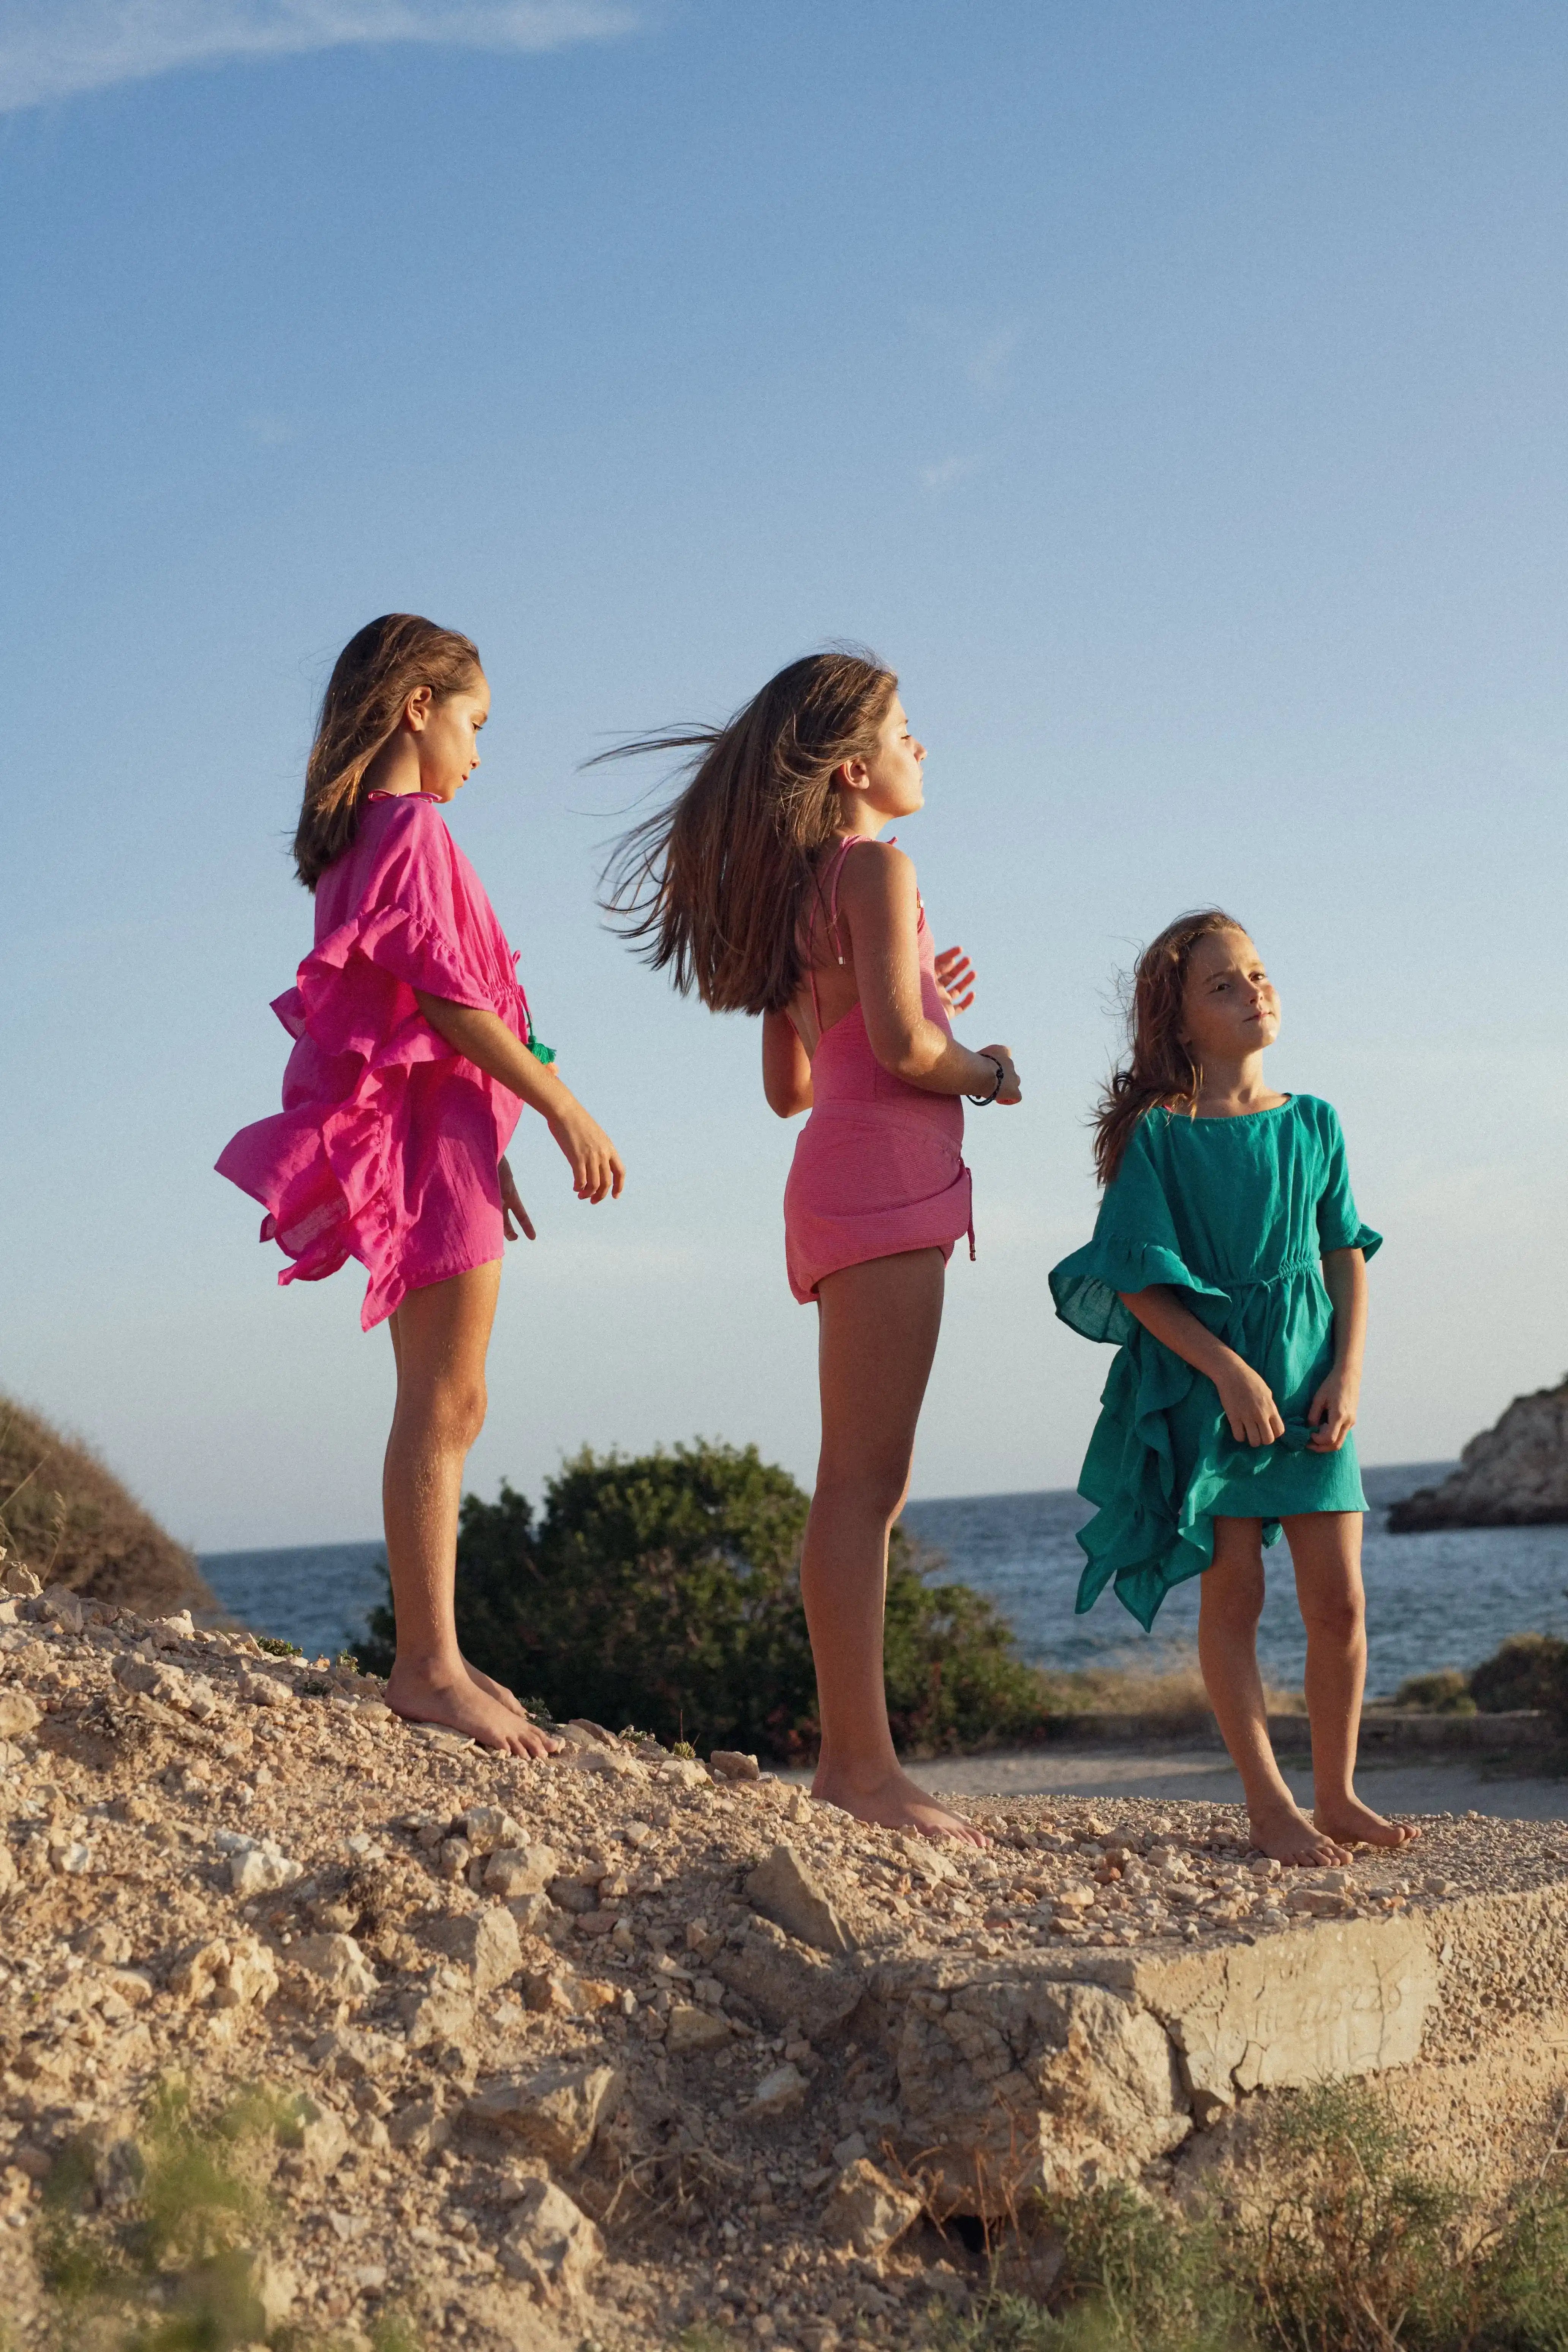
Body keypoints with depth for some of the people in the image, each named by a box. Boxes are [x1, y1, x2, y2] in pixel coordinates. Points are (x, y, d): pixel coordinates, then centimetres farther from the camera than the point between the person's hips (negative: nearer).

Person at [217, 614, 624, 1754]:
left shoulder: (363, 836, 19)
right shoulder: (412, 826, -9)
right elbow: (444, 991, -17)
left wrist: (489, 1145, 21)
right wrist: (564, 1108, -15)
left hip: (432, 1131, 10)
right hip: (435, 1117, -10)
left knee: (445, 1407, 12)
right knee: (444, 1403, -11)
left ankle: (430, 1657, 16)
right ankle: (430, 1667, -11)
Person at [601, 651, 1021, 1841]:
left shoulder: (799, 888, 22)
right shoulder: (875, 865, -5)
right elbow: (904, 1049, -17)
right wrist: (988, 1070, 2)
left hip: (842, 1194, 10)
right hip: (882, 1175, -10)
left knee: (873, 1485, 8)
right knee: (862, 1480, -13)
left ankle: (852, 1757, 8)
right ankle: (862, 1761, -15)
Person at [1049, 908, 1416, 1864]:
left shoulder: (1313, 1124, 8)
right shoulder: (1158, 1135, -5)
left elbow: (1349, 1259, 10)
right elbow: (1141, 1281, -9)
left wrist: (1347, 1374, -2)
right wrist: (1229, 1370, -16)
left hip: (1308, 1382, 4)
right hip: (1202, 1382, -4)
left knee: (1339, 1597, 1)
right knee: (1234, 1592, -1)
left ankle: (1337, 1793, 14)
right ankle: (1270, 1803, 6)